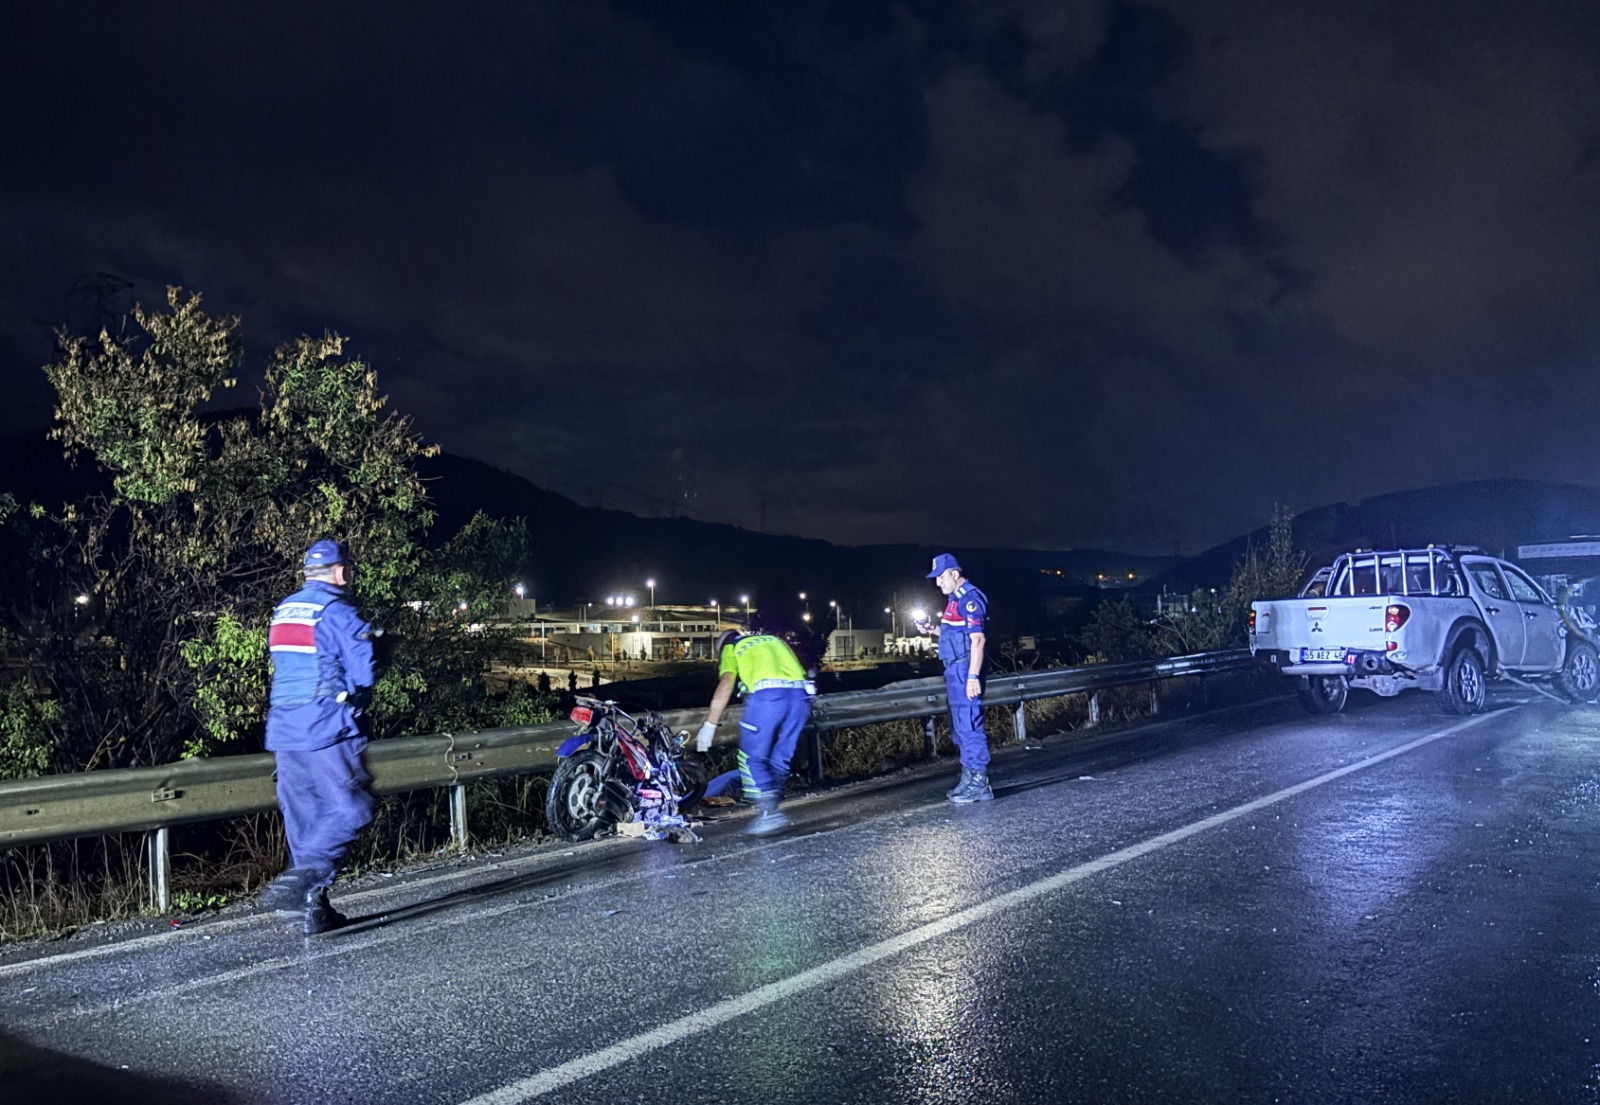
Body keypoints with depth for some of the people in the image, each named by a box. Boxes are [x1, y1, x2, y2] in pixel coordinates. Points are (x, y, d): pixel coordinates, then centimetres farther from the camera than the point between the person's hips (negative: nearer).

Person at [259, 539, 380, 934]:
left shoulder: (283, 610, 14)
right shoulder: (337, 613, -10)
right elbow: (364, 672, -16)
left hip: (282, 730, 8)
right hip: (326, 730, -8)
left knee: (302, 819, 11)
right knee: (349, 809, -3)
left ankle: (314, 909, 16)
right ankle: (298, 881, -18)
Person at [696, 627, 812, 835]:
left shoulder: (731, 648, 22)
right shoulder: (776, 640, 37)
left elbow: (725, 686, 6)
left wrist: (709, 726, 4)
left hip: (767, 694, -5)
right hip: (800, 693, 5)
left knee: (752, 758, 4)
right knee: (780, 759, 15)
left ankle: (768, 811, -7)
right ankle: (770, 807, 17)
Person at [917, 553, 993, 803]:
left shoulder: (970, 599, -14)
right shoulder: (956, 599, 17)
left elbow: (977, 639, -19)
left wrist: (973, 676, -24)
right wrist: (932, 630, 14)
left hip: (965, 670, -11)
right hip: (955, 670, 11)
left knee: (969, 726, -8)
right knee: (960, 728, 14)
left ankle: (980, 784, -4)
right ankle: (969, 780, 22)